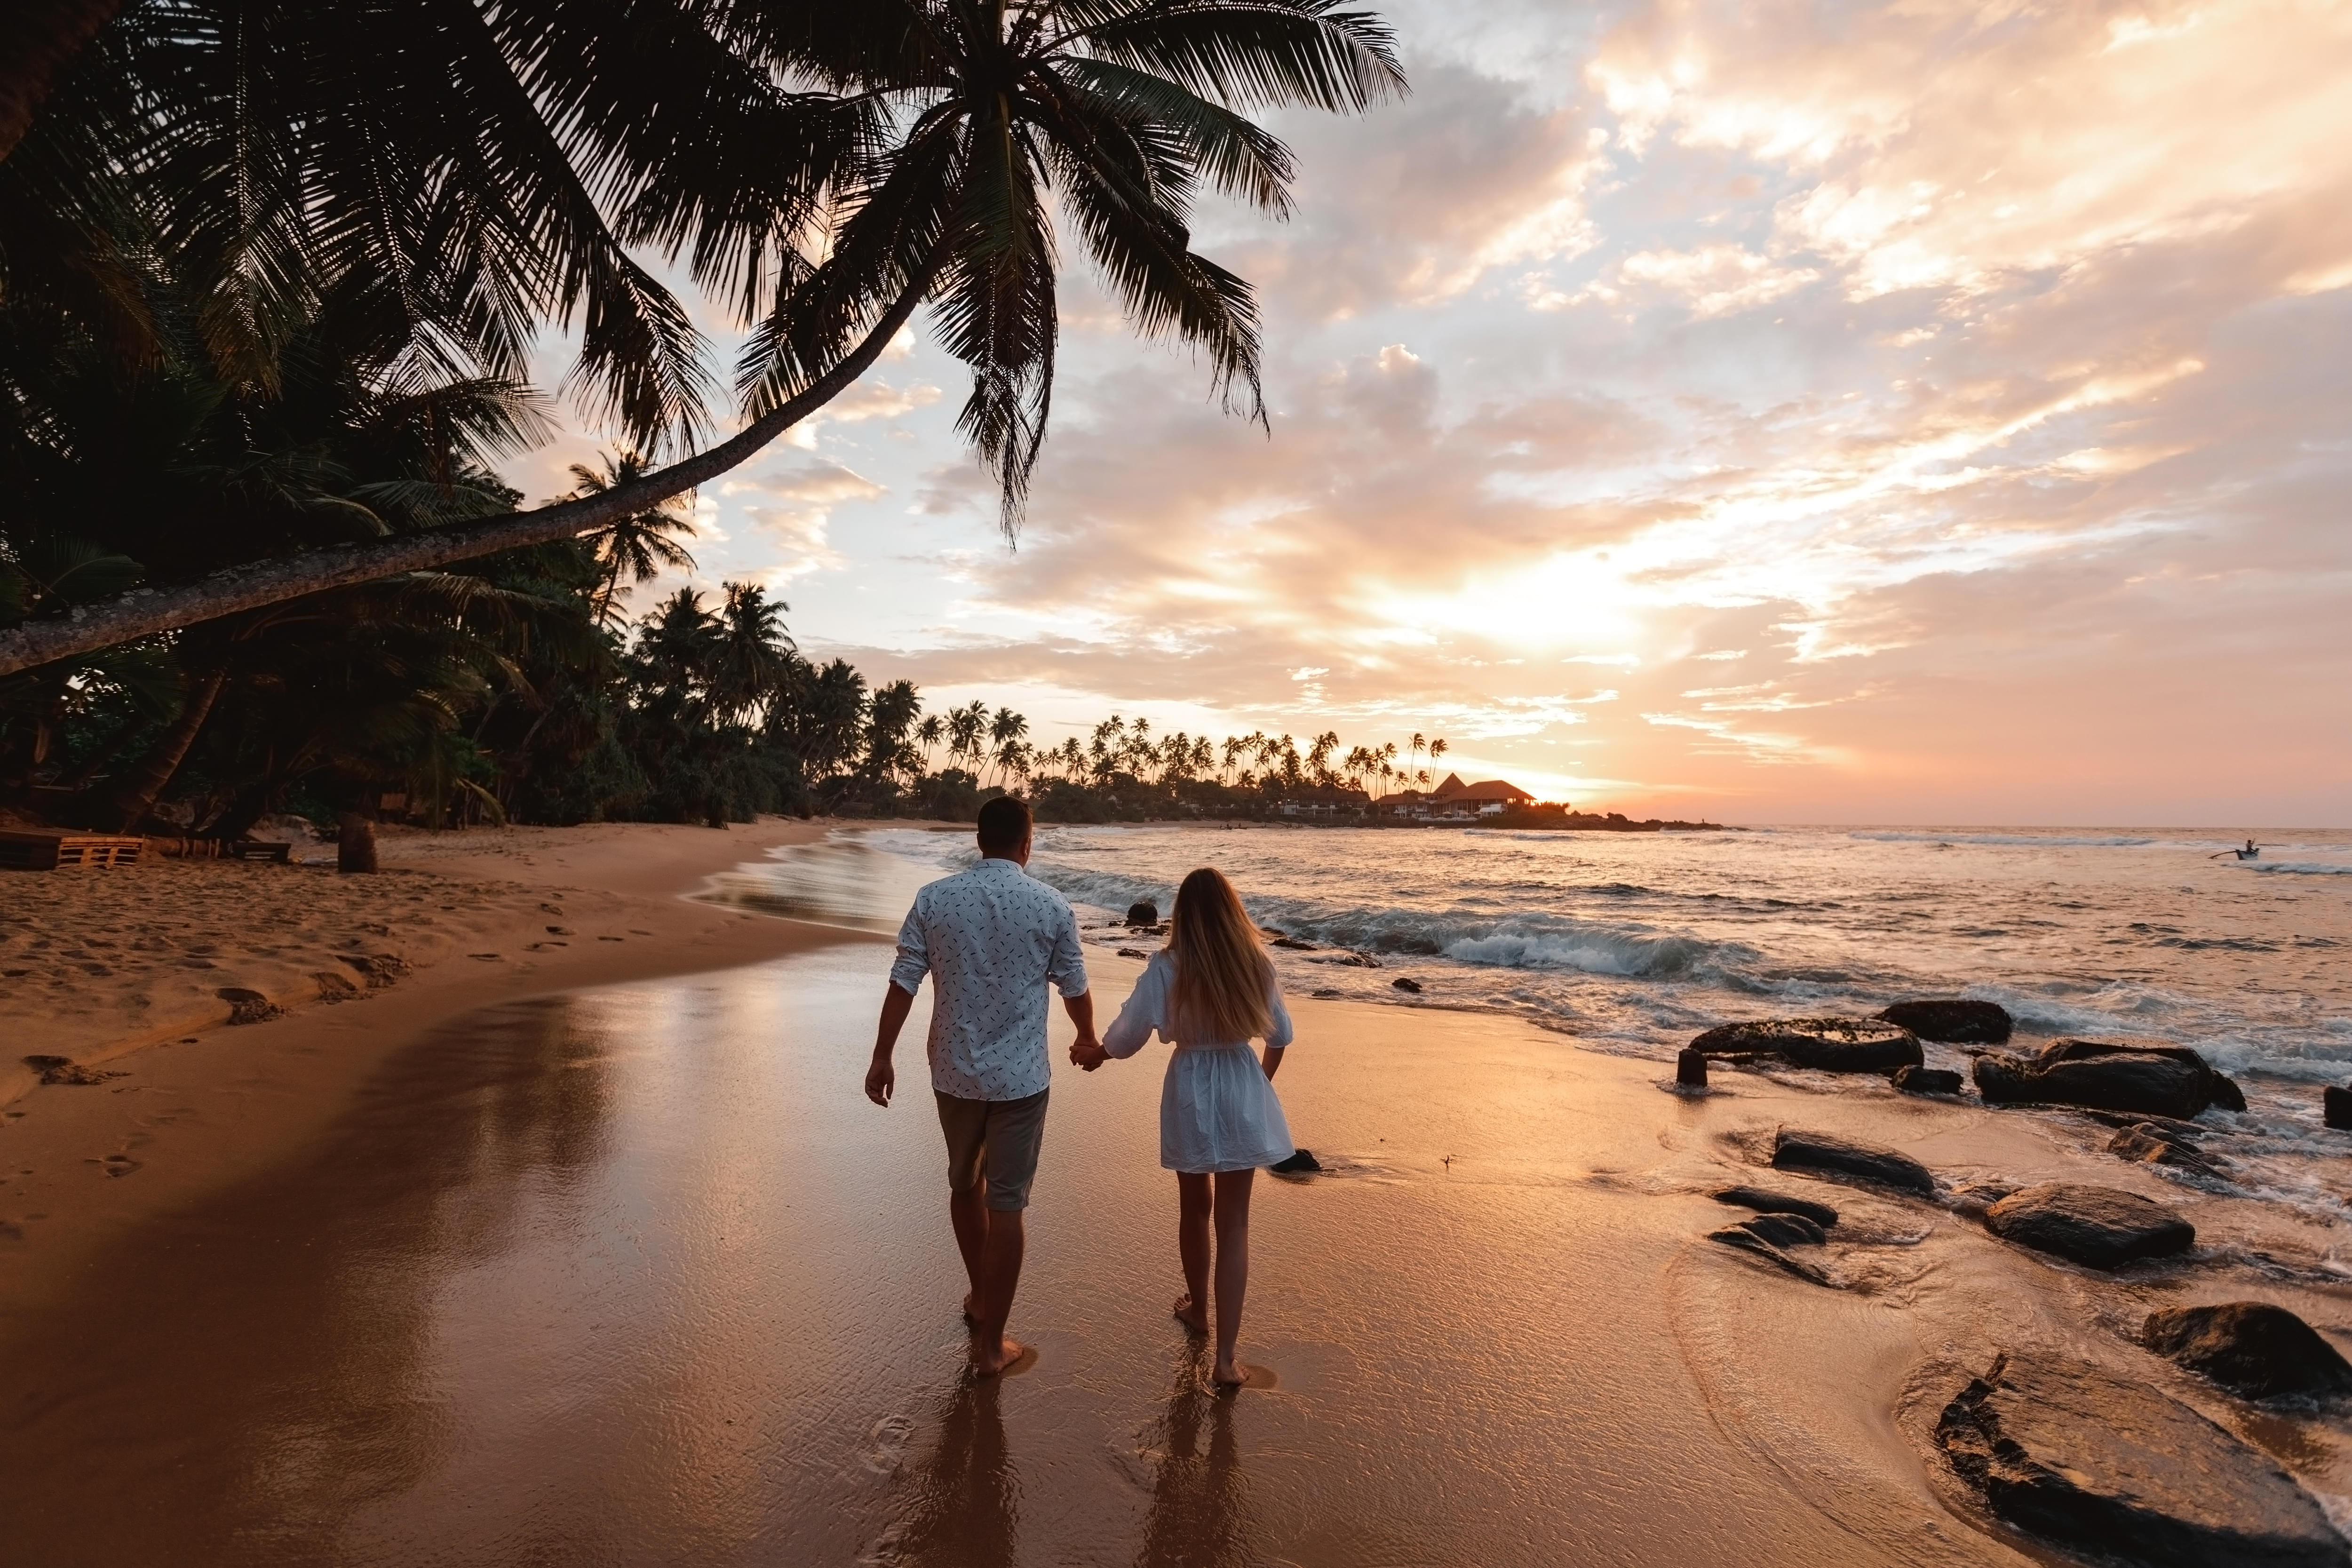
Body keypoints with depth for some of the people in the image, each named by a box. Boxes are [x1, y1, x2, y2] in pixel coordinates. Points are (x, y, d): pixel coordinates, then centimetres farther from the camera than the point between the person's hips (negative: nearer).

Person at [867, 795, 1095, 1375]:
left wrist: (882, 1056, 8)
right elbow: (1075, 989, 2)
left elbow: (903, 983, -3)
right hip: (1020, 1077, -3)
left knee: (965, 1185, 24)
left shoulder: (934, 899, -5)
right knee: (1006, 1205, 7)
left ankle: (979, 1298, 42)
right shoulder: (1051, 907, -8)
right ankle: (990, 1344, 16)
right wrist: (1088, 1040, 21)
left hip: (954, 1072, 3)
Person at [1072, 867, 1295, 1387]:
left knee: (1195, 1209, 22)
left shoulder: (1167, 968, -13)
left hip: (1191, 1094, -1)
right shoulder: (1256, 963, -7)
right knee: (1233, 1221, 9)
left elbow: (1127, 1034, -5)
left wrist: (1095, 1053, 16)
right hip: (1243, 1094, 1)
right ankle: (1226, 1356, 10)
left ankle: (1198, 1308, 44)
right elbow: (1280, 1035, 5)